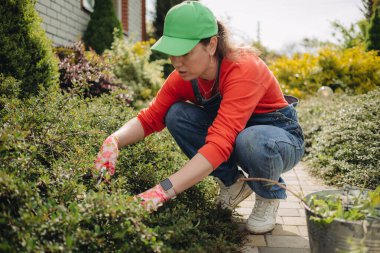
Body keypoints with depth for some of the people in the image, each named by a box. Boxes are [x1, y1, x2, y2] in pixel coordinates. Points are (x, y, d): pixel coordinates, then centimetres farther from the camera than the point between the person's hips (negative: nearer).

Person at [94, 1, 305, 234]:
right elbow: (151, 117, -8)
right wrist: (114, 141, -29)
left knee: (250, 141, -40)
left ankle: (270, 193, -5)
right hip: (233, 133, 5)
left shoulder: (243, 69, -33)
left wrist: (163, 191, -48)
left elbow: (220, 144, -43)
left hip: (282, 136, -5)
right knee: (177, 115, -17)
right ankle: (233, 183, 0)